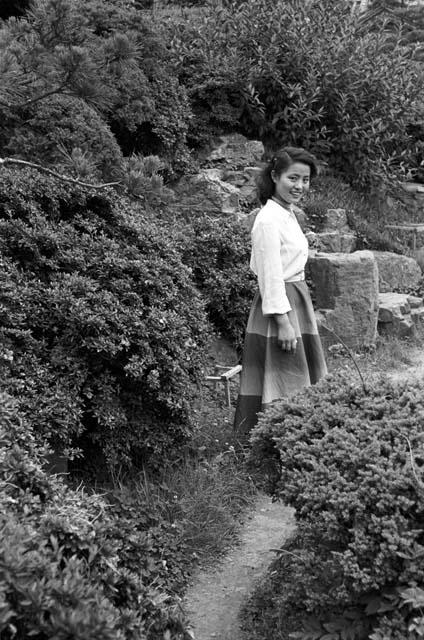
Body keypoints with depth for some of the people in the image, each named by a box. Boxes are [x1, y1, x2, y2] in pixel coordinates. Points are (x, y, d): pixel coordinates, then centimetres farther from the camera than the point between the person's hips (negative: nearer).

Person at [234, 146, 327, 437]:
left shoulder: (288, 214, 12)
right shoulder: (268, 220, -17)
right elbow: (271, 276, -20)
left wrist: (294, 319, 18)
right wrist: (283, 323, -21)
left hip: (297, 302, 10)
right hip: (279, 307, -10)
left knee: (302, 382, 16)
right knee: (282, 387, -2)